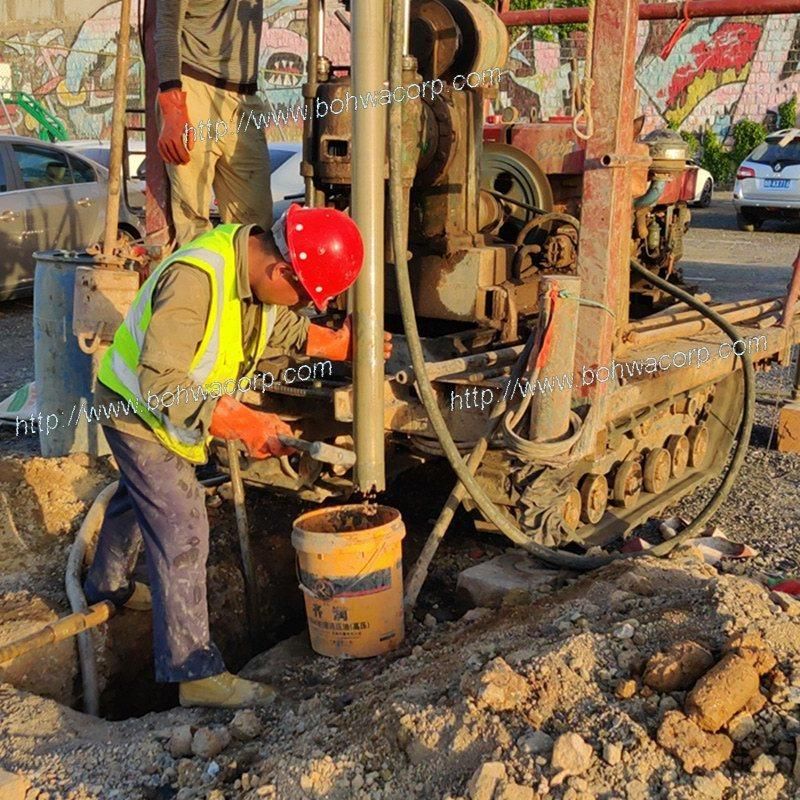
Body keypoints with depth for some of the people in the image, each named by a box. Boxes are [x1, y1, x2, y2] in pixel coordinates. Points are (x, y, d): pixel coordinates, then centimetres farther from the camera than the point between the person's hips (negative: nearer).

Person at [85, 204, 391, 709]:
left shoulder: (258, 263, -11)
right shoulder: (194, 279, -38)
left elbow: (281, 325, 8)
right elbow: (160, 385, -38)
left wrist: (335, 344, -4)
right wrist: (243, 423, -39)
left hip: (175, 404, 9)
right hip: (137, 408, -9)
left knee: (139, 498, 29)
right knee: (182, 531, -10)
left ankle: (108, 586, 56)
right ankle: (194, 672, 2)